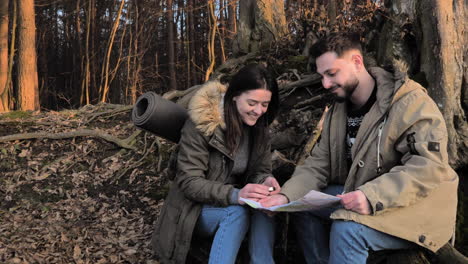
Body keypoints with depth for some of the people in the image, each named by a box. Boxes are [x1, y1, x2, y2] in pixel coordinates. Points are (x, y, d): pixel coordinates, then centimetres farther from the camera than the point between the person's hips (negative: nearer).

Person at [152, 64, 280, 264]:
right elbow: (189, 182, -23)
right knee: (237, 212, -34)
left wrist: (265, 181, -27)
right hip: (195, 209, -4)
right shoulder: (200, 123, -20)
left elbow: (260, 170, 0)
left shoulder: (259, 127, -2)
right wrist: (235, 194, -40)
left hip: (233, 203, 5)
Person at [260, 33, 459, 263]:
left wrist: (373, 196, -39)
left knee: (347, 230, -30)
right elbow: (319, 164, 0)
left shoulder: (408, 101, -18)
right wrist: (287, 196, -18)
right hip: (362, 196, 7)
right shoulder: (338, 111, 6)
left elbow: (431, 165, -28)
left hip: (417, 205, -7)